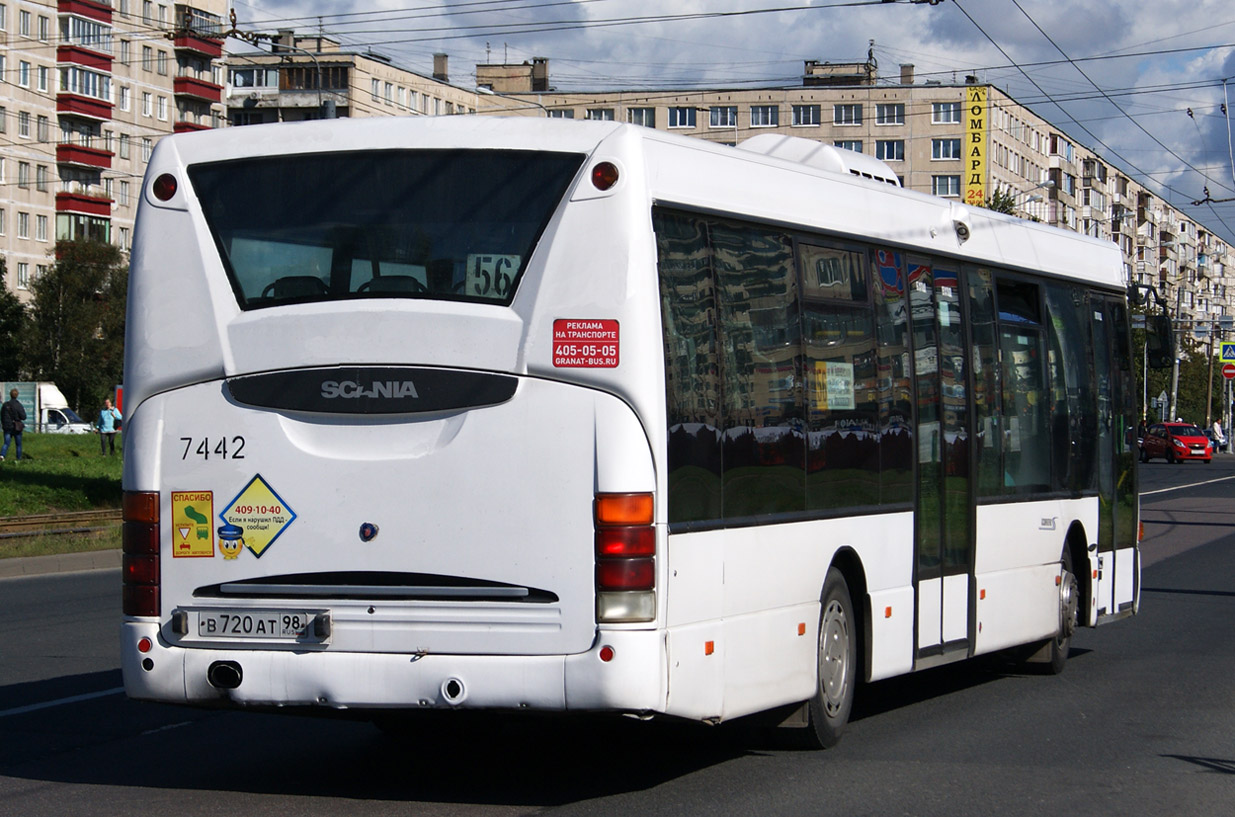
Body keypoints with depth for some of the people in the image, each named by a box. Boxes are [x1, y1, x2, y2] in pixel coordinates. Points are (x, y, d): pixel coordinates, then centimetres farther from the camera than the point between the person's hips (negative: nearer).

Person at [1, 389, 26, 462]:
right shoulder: (18, 405, -12)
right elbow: (23, 417, -13)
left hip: (7, 427, 2)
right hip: (17, 428, -2)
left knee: (6, 443, -2)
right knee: (18, 444, 12)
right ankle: (19, 458, 16)